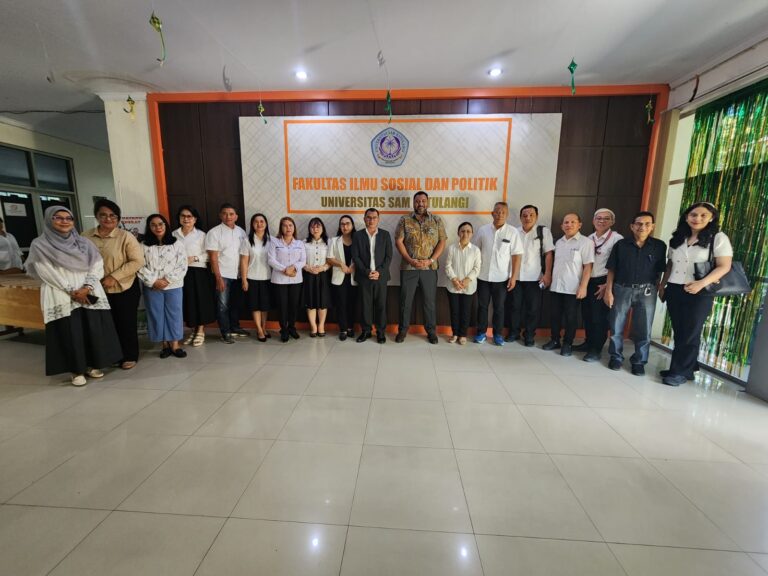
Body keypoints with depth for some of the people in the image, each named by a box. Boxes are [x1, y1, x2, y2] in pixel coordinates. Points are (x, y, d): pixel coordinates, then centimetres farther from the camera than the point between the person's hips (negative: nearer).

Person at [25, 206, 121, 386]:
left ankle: (93, 364, 18)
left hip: (90, 294, 3)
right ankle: (76, 370, 13)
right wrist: (72, 292, -12)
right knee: (70, 333, 0)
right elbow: (47, 273, -5)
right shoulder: (39, 245, 2)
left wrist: (87, 288, -12)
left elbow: (97, 265, 2)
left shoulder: (84, 243, 10)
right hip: (61, 297, -3)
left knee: (94, 329, 3)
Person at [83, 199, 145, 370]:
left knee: (126, 324, 7)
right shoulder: (86, 237, 3)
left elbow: (137, 261, -15)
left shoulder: (126, 236, -9)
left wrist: (114, 277, -18)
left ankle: (129, 356, 22)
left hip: (125, 289, -4)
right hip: (99, 290, 4)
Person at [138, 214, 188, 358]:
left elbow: (182, 266, -5)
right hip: (152, 288, 1)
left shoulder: (177, 244, 1)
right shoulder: (143, 246, 4)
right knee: (157, 315, 7)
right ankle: (165, 344, 19)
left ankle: (175, 344, 13)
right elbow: (140, 267, -2)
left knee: (174, 315, 3)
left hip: (173, 286, -1)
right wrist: (154, 281, -13)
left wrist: (167, 280, -13)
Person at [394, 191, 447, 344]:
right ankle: (403, 329, 22)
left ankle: (431, 330, 22)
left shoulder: (437, 220, 5)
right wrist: (410, 260, -13)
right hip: (408, 267, 0)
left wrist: (431, 260, -11)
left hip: (430, 268, 1)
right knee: (405, 300, 7)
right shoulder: (404, 220, 2)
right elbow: (398, 241, -3)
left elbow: (442, 242, 1)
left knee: (430, 300, 8)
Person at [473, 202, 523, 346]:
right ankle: (481, 332, 24)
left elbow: (517, 256, -5)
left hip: (502, 278, -1)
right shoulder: (483, 230, 1)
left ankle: (498, 334, 23)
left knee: (499, 307, 9)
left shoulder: (512, 232, -4)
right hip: (483, 276, 2)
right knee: (482, 305, 10)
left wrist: (513, 277, -9)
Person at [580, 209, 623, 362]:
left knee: (600, 317, 0)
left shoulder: (617, 239, -7)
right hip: (587, 281, 6)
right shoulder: (589, 238, 12)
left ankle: (596, 349, 10)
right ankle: (588, 343, 27)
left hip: (603, 282, -6)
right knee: (587, 315, 11)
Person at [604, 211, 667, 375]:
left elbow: (660, 271, 5)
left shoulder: (659, 246, 3)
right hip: (622, 289, 0)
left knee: (644, 330, 5)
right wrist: (608, 291, -3)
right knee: (616, 327, 6)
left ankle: (639, 361, 21)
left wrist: (660, 290, -1)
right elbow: (611, 270, 1)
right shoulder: (621, 244, 1)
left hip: (646, 291, 0)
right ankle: (616, 357, 22)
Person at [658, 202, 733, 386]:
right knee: (679, 332, 10)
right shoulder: (677, 239, 12)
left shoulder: (718, 238, -3)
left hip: (700, 293, -5)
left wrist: (701, 283, -23)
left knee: (690, 333, 1)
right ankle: (681, 368, 21)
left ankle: (681, 372, 10)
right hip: (674, 291, 5)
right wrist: (662, 286, 13)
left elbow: (724, 267, -10)